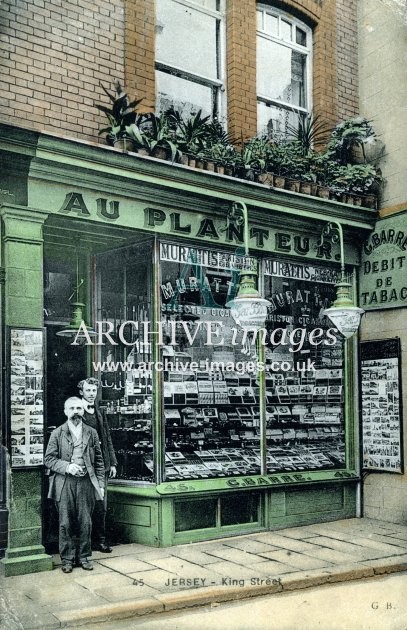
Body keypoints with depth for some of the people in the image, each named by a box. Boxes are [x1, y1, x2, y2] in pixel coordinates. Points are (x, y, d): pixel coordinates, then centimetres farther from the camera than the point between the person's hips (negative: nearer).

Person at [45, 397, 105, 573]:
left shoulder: (91, 433, 9)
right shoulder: (57, 433, 4)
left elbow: (99, 461, 10)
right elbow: (49, 459, 2)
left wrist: (100, 484, 4)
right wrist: (67, 466, -13)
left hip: (86, 482, 1)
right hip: (64, 483, -1)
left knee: (85, 523, 5)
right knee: (65, 523, 3)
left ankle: (85, 557, 18)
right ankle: (67, 559, 15)